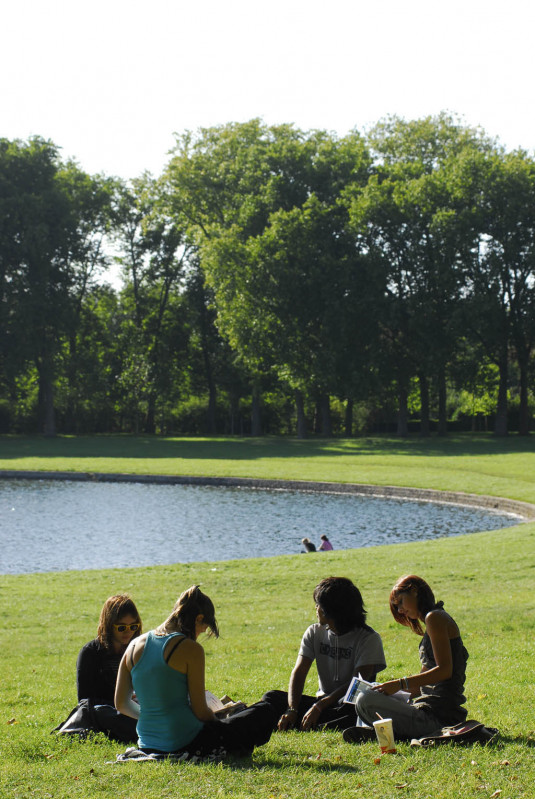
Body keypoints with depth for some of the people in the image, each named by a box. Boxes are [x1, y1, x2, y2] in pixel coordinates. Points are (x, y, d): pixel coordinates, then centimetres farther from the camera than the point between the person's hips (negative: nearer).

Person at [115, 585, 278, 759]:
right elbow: (200, 711, -11)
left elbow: (121, 704, 9)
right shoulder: (191, 649, -13)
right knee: (264, 712, 3)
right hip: (184, 743, -7)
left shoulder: (135, 645, 4)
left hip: (147, 747, 7)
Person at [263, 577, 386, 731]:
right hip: (322, 700, 5)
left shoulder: (368, 638, -8)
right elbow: (299, 673, -2)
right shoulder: (314, 633, 9)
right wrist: (292, 710, -21)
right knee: (271, 697, -16)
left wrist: (319, 706, -27)